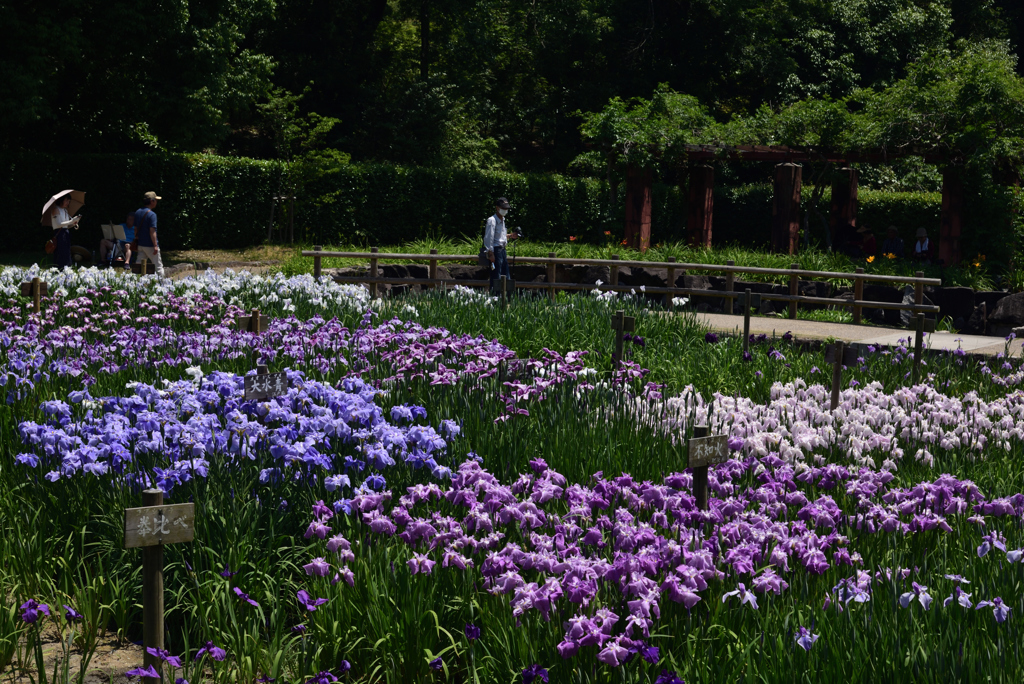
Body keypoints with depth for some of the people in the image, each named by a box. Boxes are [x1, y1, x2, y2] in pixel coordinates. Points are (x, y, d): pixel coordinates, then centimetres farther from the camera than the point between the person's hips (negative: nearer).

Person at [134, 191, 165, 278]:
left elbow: (136, 228, 14)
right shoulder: (151, 214, -16)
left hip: (140, 244, 7)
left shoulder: (138, 212, 9)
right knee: (158, 266, 1)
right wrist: (155, 245, -21)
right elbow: (152, 231, -21)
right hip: (150, 245, -7)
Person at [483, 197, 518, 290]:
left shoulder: (502, 220, 16)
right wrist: (491, 253, -21)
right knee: (496, 278, -9)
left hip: (502, 250, 9)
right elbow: (488, 238, -17)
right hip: (495, 250, -9)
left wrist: (509, 236, 12)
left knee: (506, 277, 11)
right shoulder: (492, 220, -12)